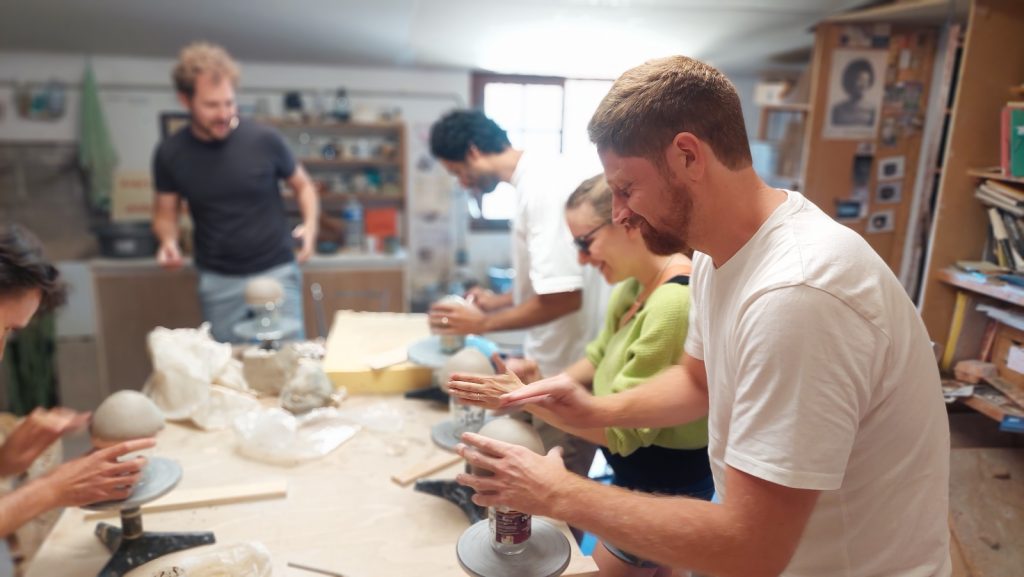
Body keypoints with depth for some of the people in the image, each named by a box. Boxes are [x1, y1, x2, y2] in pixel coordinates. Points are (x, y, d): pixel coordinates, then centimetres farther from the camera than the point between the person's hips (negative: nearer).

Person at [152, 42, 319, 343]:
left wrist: (310, 224, -14)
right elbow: (165, 212, 9)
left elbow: (302, 185, 4)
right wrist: (168, 241, -13)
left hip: (276, 272, -2)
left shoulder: (264, 139, -11)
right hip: (218, 281, 2)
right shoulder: (170, 153, -4)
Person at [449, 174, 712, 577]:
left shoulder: (675, 304, -31)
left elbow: (622, 430, -27)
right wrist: (542, 387, -4)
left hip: (666, 484, -8)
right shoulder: (635, 285, -1)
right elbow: (601, 357, 10)